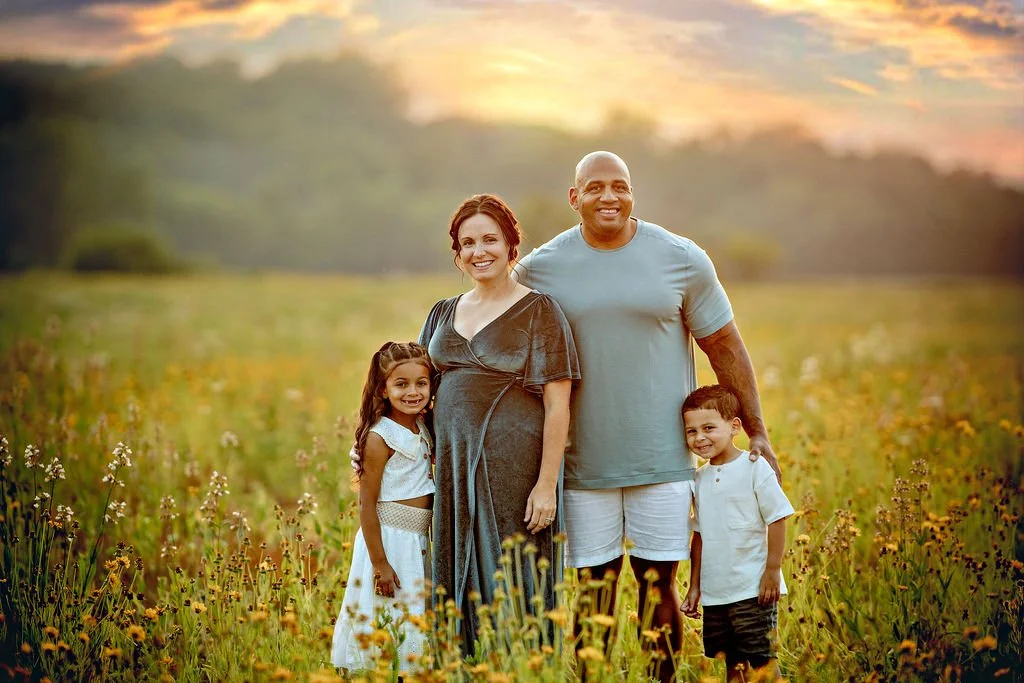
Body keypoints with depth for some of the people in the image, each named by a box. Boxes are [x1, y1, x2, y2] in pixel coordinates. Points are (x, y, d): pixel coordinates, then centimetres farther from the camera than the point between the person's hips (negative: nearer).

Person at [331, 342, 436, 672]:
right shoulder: (380, 438, -16)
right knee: (387, 623, -2)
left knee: (414, 624, 14)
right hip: (389, 541, -8)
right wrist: (379, 563, -18)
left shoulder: (422, 430, 7)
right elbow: (367, 504, -17)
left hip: (419, 542, 8)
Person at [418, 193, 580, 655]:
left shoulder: (538, 312, -4)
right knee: (458, 584, 9)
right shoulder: (444, 313, 13)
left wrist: (546, 484, -14)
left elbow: (557, 406, -8)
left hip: (514, 469, -6)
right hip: (454, 465, 6)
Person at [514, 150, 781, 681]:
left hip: (662, 458, 0)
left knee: (658, 583, 3)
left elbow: (725, 348, 7)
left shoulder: (682, 259, 1)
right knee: (594, 584, 4)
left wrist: (757, 432, 6)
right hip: (582, 461, 0)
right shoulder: (540, 269, 1)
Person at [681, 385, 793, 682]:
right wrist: (694, 585, 16)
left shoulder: (754, 468, -8)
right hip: (714, 593, 6)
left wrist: (772, 571, -12)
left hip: (753, 590, -6)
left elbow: (777, 520, -8)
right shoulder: (700, 479, 10)